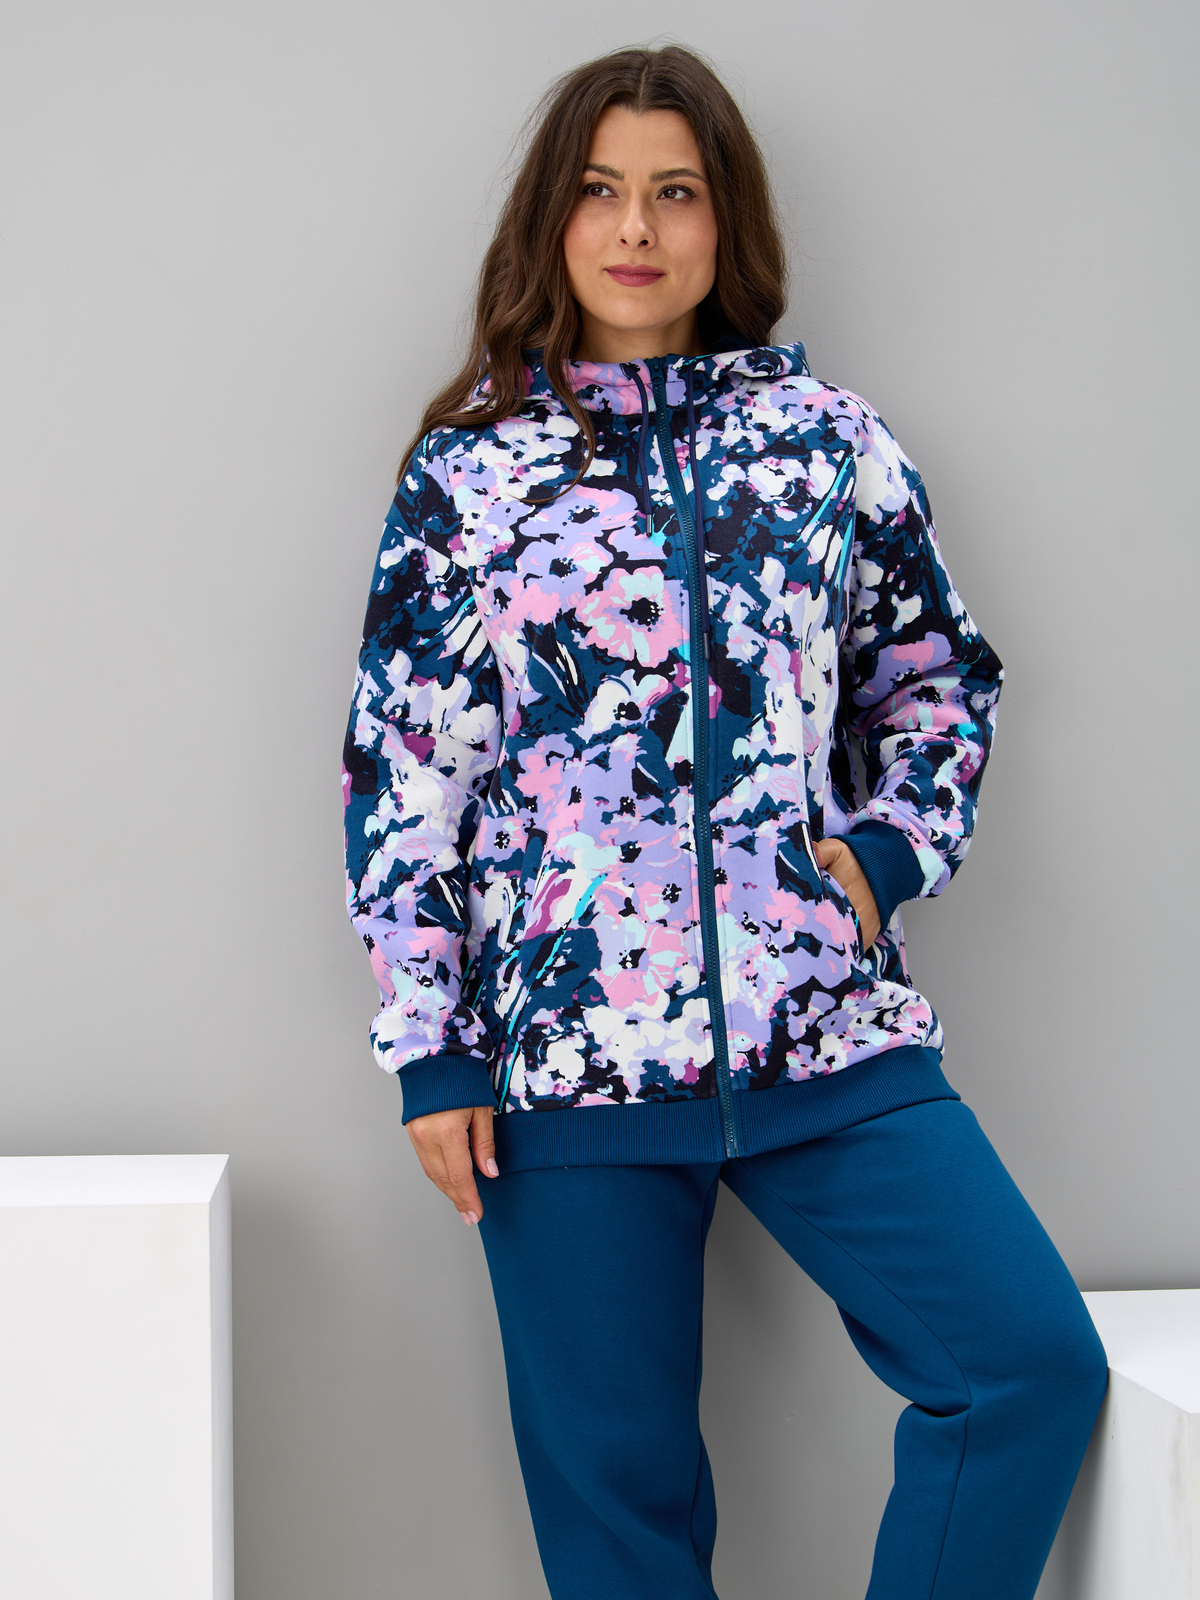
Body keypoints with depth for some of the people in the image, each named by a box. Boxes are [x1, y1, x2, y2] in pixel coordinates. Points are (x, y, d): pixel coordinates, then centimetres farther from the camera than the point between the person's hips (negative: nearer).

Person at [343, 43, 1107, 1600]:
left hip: (827, 1028, 1)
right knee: (611, 1467, 7)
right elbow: (401, 770, 4)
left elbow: (939, 675, 17)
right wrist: (431, 1051, 0)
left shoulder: (823, 433, 9)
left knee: (1036, 1362, -8)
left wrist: (890, 848, -2)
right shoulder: (468, 467, 5)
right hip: (565, 1049, -1)